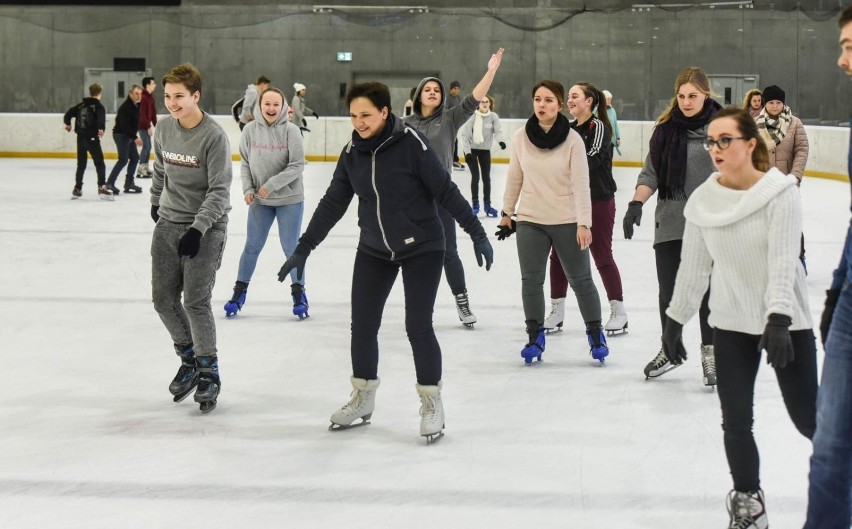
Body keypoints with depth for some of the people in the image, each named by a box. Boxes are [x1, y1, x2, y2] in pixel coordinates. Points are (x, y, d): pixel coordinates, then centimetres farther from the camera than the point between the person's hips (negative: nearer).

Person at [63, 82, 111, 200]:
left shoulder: (81, 105, 9)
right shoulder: (99, 106, -7)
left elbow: (69, 113, 12)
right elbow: (101, 118, -27)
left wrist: (68, 123, 30)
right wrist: (101, 128, -40)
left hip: (81, 137, 6)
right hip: (92, 138, -6)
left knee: (81, 164, 16)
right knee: (99, 164, -4)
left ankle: (77, 189, 19)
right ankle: (102, 187, -16)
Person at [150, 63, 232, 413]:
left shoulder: (214, 136, -17)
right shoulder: (164, 129, 2)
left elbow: (219, 190, -17)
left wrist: (198, 229, -23)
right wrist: (156, 201, 27)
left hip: (205, 227, -6)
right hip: (169, 224, 6)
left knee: (196, 301, -10)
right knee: (163, 298, 7)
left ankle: (208, 373, 4)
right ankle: (189, 358, 26)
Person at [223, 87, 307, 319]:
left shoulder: (290, 130, -13)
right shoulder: (250, 129, -6)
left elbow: (297, 166, -13)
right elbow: (245, 163, 2)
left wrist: (272, 184, -18)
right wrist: (248, 188, -8)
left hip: (289, 199, -2)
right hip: (259, 200, 2)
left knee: (291, 247, 6)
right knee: (252, 246, 11)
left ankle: (299, 292, 22)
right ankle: (240, 292, 24)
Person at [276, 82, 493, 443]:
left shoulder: (411, 144, -17)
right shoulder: (353, 153, -2)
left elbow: (446, 192, -15)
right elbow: (332, 203, 4)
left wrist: (477, 234, -16)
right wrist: (303, 249, 3)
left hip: (421, 248, -5)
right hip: (373, 251, 5)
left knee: (418, 327, -8)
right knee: (362, 325, 6)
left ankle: (431, 402, 9)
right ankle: (362, 398, 24)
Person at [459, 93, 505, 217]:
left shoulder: (493, 116, -7)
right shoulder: (472, 116, -15)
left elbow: (498, 130, -18)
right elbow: (465, 134, -13)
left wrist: (500, 141, -39)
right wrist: (467, 151, -18)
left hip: (485, 150, 3)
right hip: (471, 149, -3)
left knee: (486, 178, 7)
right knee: (475, 176, -4)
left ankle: (487, 205, 18)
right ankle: (475, 204, 9)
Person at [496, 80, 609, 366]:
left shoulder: (572, 139, -11)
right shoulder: (520, 137, -4)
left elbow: (581, 183, -13)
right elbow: (514, 178, 7)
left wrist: (583, 223, -18)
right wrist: (507, 213, 12)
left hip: (567, 221, -2)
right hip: (530, 221, 2)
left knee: (581, 279, 7)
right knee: (531, 280, 5)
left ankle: (595, 333, 24)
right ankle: (535, 336, 20)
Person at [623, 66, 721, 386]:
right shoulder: (666, 128, 2)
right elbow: (651, 173, 5)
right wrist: (636, 203, -9)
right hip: (670, 224, 2)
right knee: (668, 290, 8)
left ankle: (709, 354, 18)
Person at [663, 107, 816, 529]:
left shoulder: (780, 193, -15)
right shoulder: (703, 200, -2)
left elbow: (783, 261, -22)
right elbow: (693, 265, 7)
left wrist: (778, 320, -31)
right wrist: (675, 320, 9)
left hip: (786, 322, -3)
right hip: (731, 324, 4)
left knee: (808, 418, 3)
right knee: (736, 421, 2)